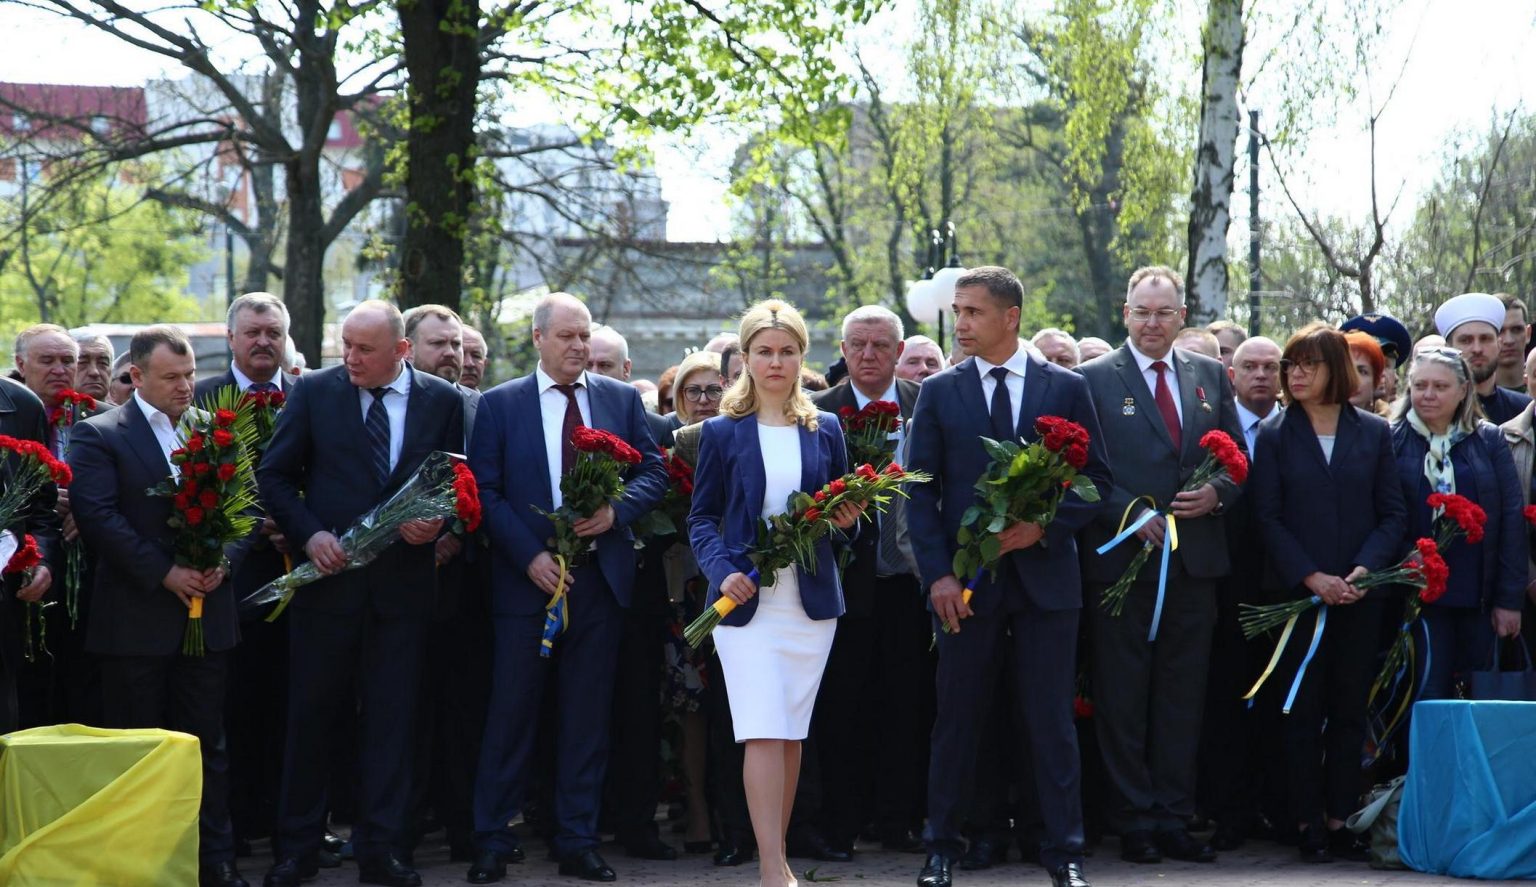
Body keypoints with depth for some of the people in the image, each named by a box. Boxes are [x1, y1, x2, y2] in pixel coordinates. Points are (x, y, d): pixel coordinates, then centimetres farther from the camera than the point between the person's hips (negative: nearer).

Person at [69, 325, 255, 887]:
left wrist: (224, 561, -9)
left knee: (207, 743, 8)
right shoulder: (99, 435, -3)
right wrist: (164, 572, -16)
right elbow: (97, 515, -13)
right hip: (136, 619, -4)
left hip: (207, 610, 4)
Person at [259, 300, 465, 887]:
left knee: (391, 720, 4)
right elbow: (274, 475, 3)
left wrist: (437, 522, -11)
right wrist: (309, 533, -10)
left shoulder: (442, 401, 3)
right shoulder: (314, 391, 1)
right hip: (327, 574, -1)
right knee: (310, 716, 4)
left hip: (403, 580, 1)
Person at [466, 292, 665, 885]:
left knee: (587, 715, 6)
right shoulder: (499, 405, 2)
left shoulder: (622, 399, 8)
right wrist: (530, 557, -13)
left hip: (600, 576, 2)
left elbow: (653, 473, 8)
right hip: (526, 577, -2)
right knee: (512, 711, 0)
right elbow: (486, 492, -3)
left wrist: (616, 509, -12)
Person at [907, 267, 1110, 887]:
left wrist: (1045, 526, -11)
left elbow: (1097, 480, 5)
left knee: (1051, 721, 1)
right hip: (966, 580, 1)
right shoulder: (938, 393, 5)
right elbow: (922, 491, 3)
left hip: (1045, 574, -1)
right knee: (957, 720, 6)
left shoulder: (1066, 389, 4)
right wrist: (937, 573, -7)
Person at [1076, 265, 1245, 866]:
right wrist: (1130, 512, -15)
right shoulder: (1094, 379, 0)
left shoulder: (1210, 376, 12)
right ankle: (1135, 822, 7)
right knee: (1123, 700, 1)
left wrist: (1217, 494, -7)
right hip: (1120, 561, -4)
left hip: (1194, 563, 4)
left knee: (1182, 698, 8)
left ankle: (1174, 821, 14)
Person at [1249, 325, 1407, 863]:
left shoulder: (1374, 433, 6)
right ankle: (1308, 823, 6)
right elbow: (1268, 518, -2)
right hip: (1297, 592, -1)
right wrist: (1311, 577, -13)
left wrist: (1365, 569, -12)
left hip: (1360, 593, 1)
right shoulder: (1275, 435, 3)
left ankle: (1340, 820, 10)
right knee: (1303, 712, 1)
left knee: (1350, 712, 4)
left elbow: (1393, 514, 4)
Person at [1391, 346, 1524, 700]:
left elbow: (1512, 520, 4)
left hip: (1478, 598, 2)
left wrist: (1510, 599, -1)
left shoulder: (1489, 441, 6)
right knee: (1428, 700, -2)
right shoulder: (1391, 441, 1)